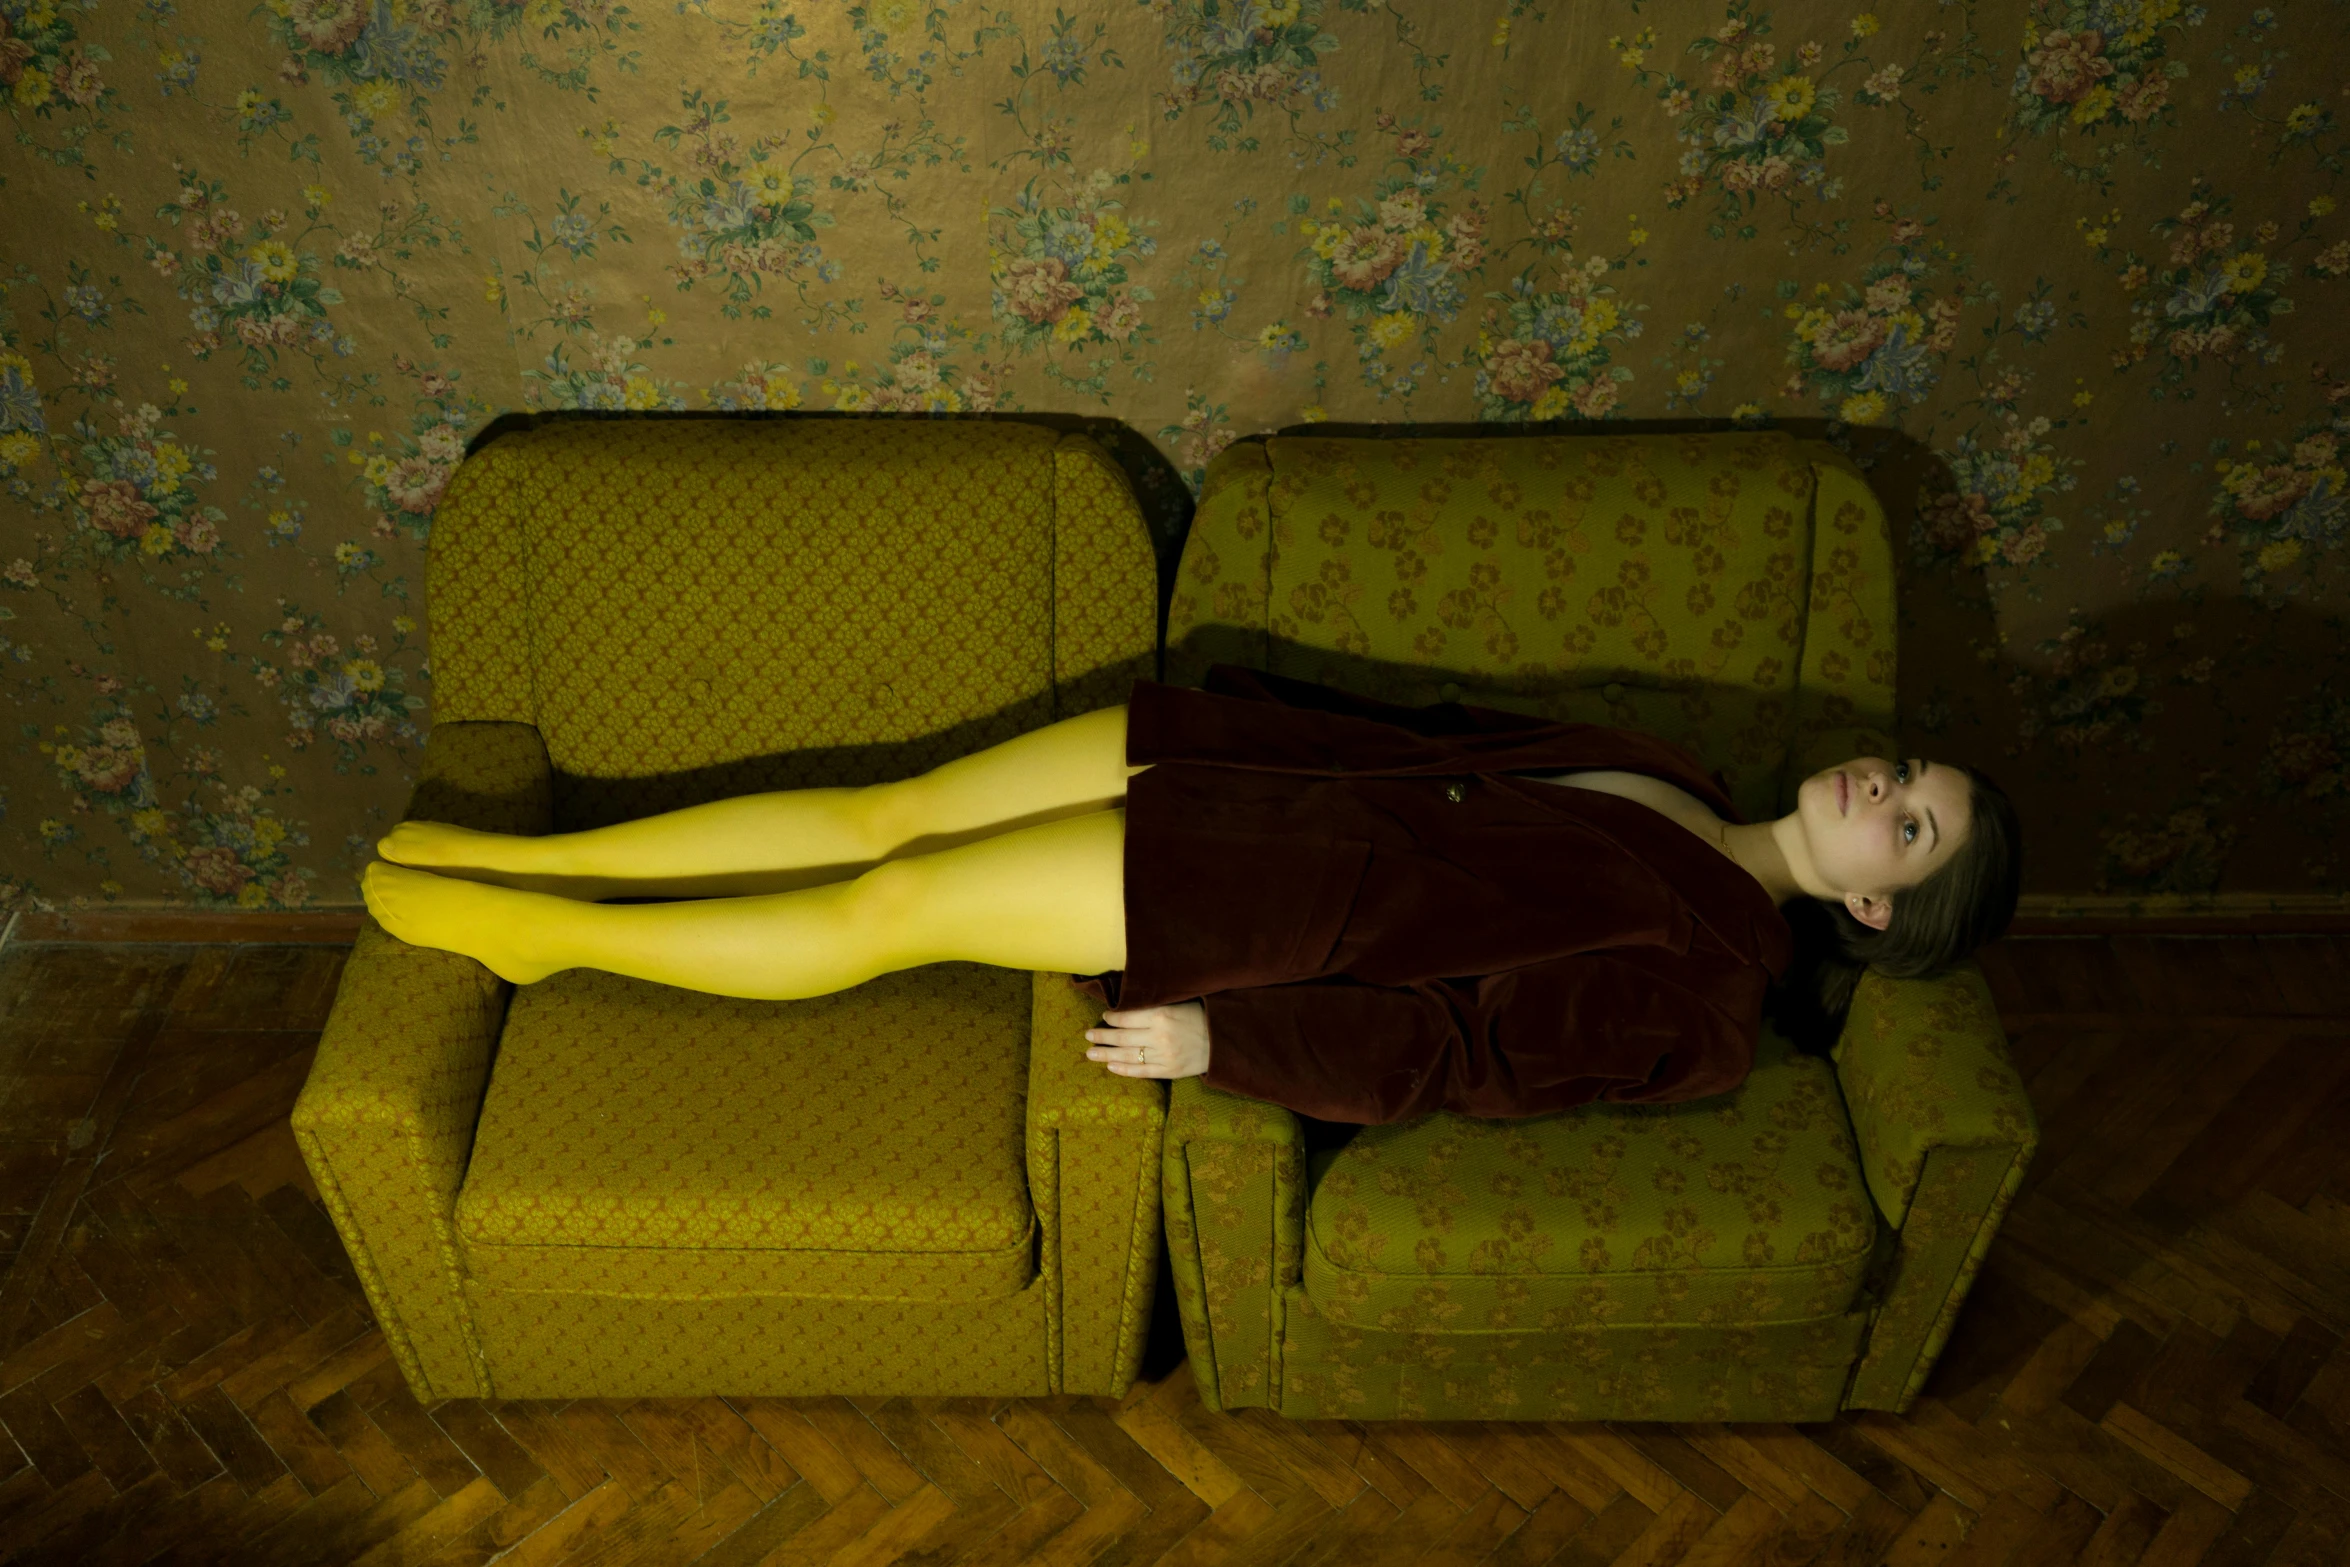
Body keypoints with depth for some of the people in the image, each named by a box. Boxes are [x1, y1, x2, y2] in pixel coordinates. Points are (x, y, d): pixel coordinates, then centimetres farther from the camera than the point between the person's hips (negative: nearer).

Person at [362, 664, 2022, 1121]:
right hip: (1272, 784, 7)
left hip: (1263, 895, -7)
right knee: (891, 807, -1)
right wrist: (1260, 706, 15)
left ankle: (537, 930, 5)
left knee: (878, 908, -11)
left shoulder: (1705, 986, -8)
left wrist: (1225, 1039, -19)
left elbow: (1472, 1053, -15)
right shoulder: (1672, 775, 15)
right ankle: (531, 861, 9)